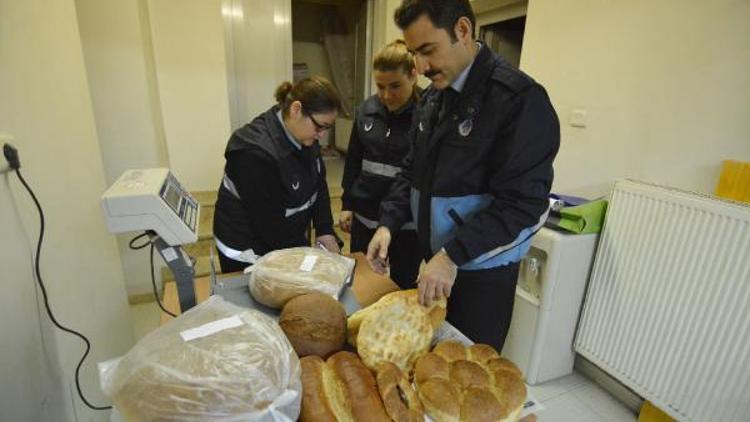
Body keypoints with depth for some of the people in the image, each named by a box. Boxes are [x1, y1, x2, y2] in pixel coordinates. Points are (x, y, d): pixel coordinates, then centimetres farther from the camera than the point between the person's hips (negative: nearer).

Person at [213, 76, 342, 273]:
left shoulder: (304, 135, -7)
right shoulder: (255, 152, -30)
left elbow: (319, 182, 1)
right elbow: (269, 222, -27)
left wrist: (324, 230, -9)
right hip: (248, 252, -7)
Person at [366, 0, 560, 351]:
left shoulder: (519, 98, -18)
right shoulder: (433, 96, 6)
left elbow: (523, 202, -22)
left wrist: (452, 255, -25)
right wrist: (388, 223, -2)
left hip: (482, 270, -6)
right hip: (436, 259, 7)